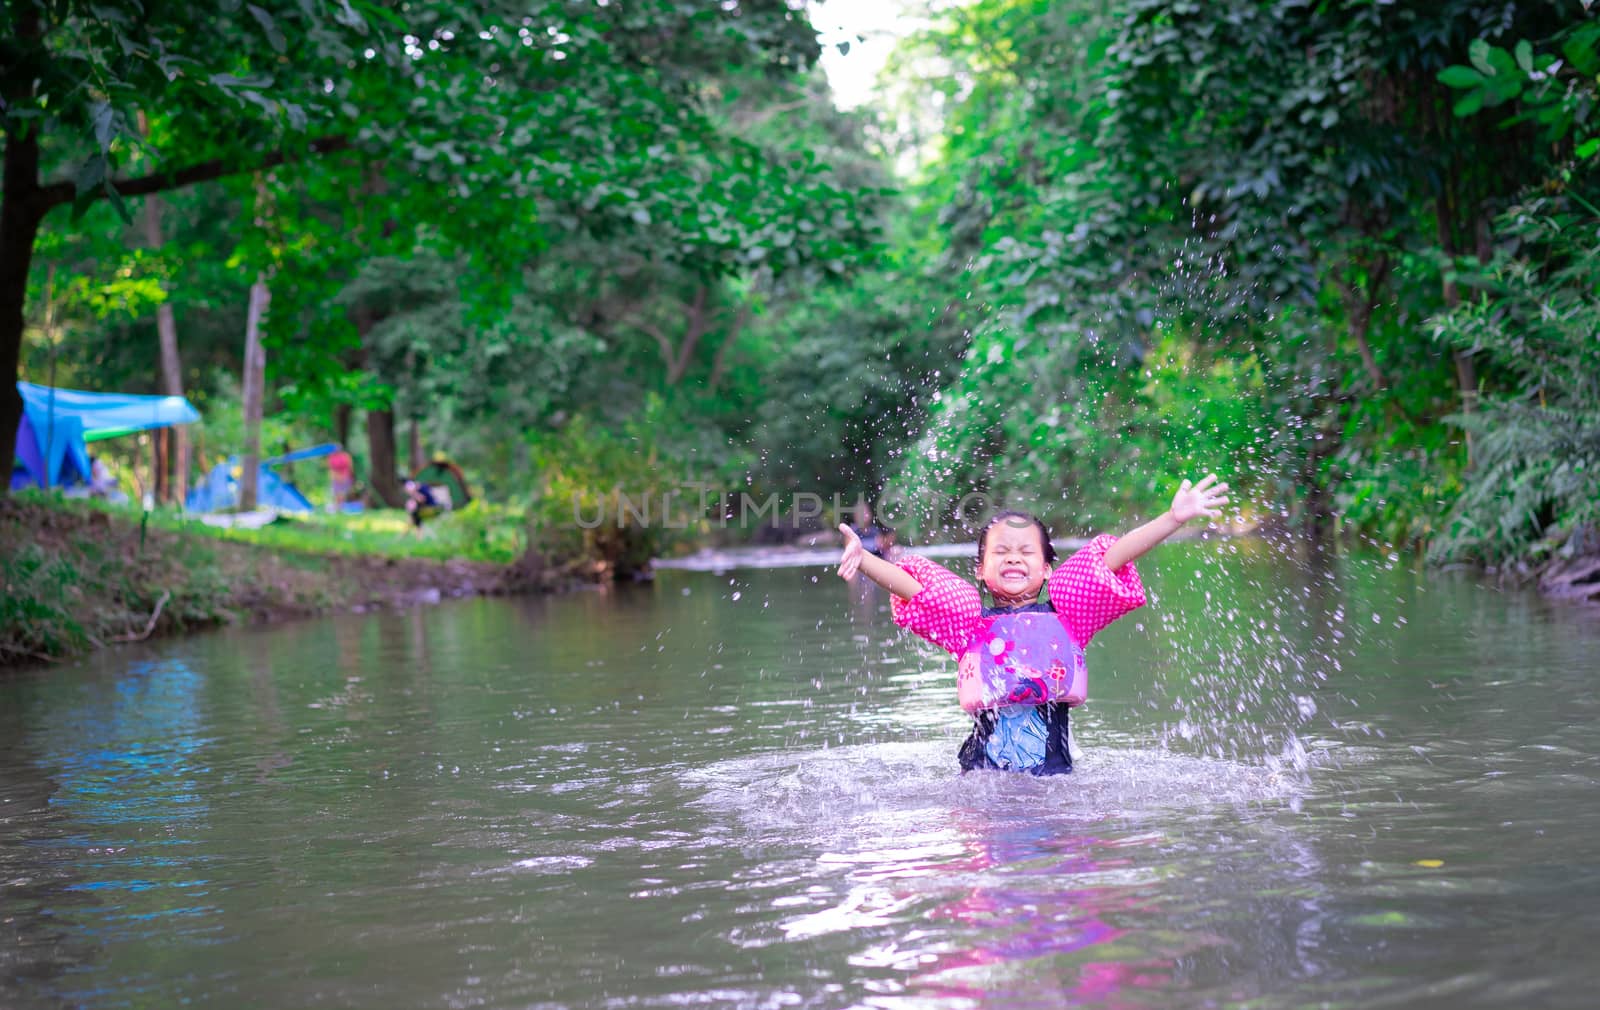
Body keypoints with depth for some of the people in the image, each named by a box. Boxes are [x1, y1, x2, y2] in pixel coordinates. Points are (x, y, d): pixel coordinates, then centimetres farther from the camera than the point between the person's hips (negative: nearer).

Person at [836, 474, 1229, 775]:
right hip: (983, 771, -1)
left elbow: (1113, 557, 2)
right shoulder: (970, 620, 10)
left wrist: (1174, 518, -4)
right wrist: (862, 559, -15)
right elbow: (909, 584, 1)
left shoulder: (1064, 613, 10)